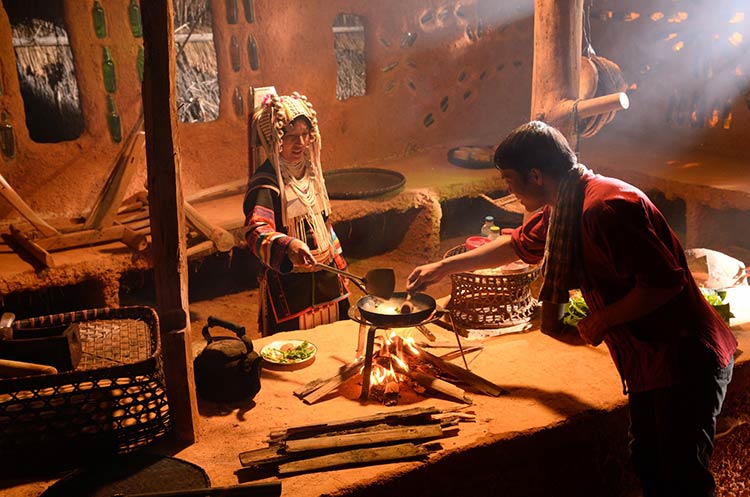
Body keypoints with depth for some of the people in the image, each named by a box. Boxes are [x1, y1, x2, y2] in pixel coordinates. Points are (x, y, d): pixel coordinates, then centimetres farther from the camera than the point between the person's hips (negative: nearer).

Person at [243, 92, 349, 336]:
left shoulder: (310, 172, 7)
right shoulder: (265, 184, -18)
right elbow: (257, 233, -34)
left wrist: (339, 266, 19)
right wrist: (288, 246, -53)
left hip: (326, 280, 7)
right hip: (288, 287, -7)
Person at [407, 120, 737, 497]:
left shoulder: (607, 207, -25)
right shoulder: (561, 207, 6)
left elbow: (666, 282, -28)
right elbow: (518, 245, 23)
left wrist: (602, 319, -16)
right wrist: (443, 267, 27)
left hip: (685, 357, -9)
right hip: (647, 359, 10)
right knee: (647, 463, 19)